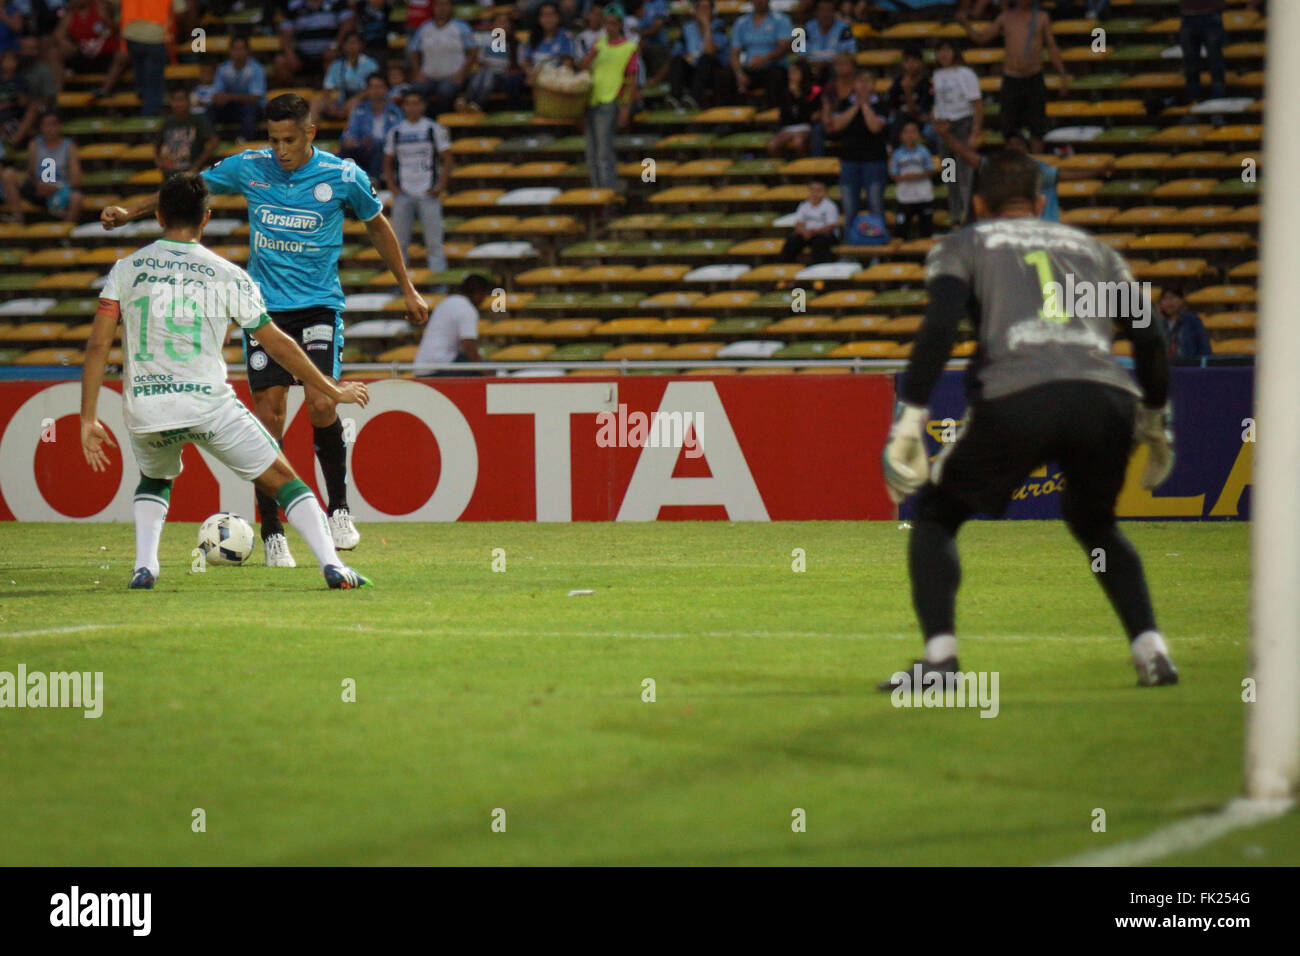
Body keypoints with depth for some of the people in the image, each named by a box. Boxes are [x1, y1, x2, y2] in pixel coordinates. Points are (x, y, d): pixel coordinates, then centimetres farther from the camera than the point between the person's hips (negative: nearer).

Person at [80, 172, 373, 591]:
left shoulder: (126, 270, 7)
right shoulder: (228, 276, 3)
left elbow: (98, 345, 1)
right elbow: (278, 344, 8)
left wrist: (88, 420, 5)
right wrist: (334, 391, 18)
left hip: (143, 411, 2)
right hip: (209, 405, -2)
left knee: (154, 481, 32)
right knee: (282, 479, 9)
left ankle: (143, 567, 12)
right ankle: (332, 565, -6)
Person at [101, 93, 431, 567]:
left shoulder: (343, 177, -5)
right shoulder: (248, 168, -2)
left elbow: (377, 226, 11)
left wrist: (408, 290, 16)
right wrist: (129, 212, 4)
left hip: (319, 304, -1)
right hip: (264, 306, 2)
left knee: (321, 404, -19)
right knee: (268, 416, -5)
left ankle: (339, 508, 3)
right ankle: (272, 535, 3)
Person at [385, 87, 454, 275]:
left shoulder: (434, 129, 2)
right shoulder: (395, 132, 9)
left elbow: (448, 160, 3)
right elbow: (388, 163, 16)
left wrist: (440, 187, -7)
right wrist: (392, 187, 3)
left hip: (428, 193, -2)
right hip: (403, 194, 2)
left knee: (434, 240, -5)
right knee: (399, 239, 2)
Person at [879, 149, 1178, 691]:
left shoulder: (964, 245, 22)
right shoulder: (1093, 249, 31)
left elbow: (940, 327, 3)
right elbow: (1149, 340, 25)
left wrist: (909, 418, -1)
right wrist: (1156, 421, 36)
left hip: (1017, 401, -3)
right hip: (1107, 398, 3)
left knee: (935, 517, 15)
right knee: (1096, 524, 30)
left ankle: (939, 657, -3)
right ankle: (1151, 650, 13)